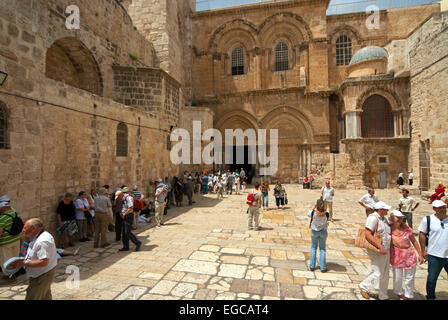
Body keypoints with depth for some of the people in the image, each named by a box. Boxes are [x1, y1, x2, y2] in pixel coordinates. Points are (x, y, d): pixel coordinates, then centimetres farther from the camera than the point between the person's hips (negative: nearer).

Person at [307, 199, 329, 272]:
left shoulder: (313, 213, -26)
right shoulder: (326, 214, -23)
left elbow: (308, 214, -3)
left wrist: (314, 207, -1)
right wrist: (322, 207, -1)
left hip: (314, 231, 0)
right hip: (323, 232, 0)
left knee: (313, 248, 16)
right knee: (322, 249, 13)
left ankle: (312, 266, 20)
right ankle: (323, 268, 18)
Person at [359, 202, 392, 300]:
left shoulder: (384, 218, 11)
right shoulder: (373, 218, -19)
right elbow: (368, 235, -26)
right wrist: (380, 247, -28)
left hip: (386, 251, 9)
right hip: (376, 251, -9)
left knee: (385, 275, 16)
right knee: (377, 274, -4)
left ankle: (383, 296, 31)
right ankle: (364, 287, 19)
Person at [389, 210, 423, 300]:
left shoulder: (406, 229, -8)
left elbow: (414, 241, 3)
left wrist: (420, 254, 5)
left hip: (410, 257, 2)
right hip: (396, 257, -1)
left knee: (409, 278, 12)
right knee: (397, 278, 9)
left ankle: (408, 296, 33)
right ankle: (399, 293, 36)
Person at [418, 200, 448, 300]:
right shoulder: (427, 220, -6)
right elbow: (422, 234, -1)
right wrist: (423, 251, -3)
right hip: (434, 255, -2)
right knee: (432, 279, 10)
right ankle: (430, 297, 28)